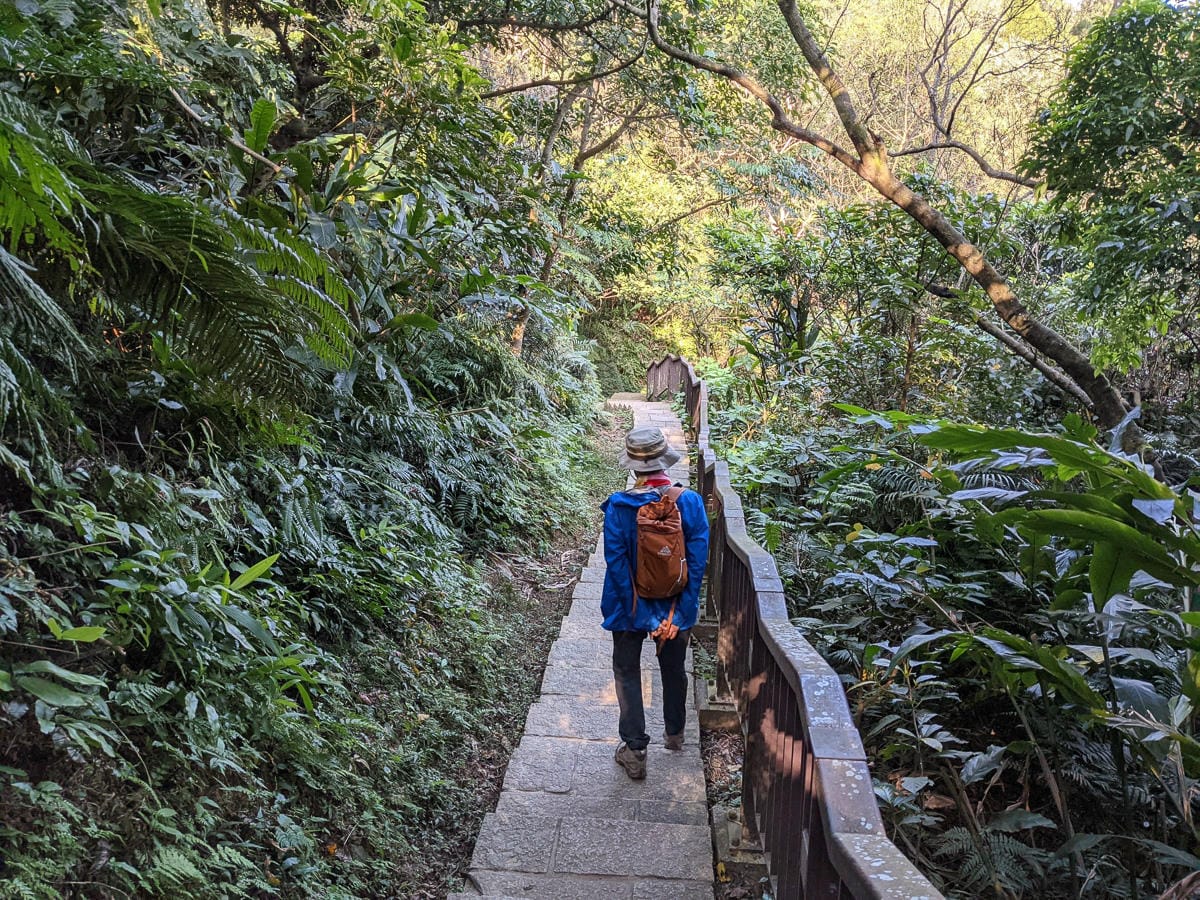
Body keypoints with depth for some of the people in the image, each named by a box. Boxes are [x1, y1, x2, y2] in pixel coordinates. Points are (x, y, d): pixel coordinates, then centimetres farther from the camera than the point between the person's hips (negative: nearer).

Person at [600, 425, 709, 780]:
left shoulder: (618, 507, -20)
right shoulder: (690, 502, -16)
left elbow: (616, 563, -18)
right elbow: (698, 561, -16)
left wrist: (643, 617, -13)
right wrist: (679, 614, -11)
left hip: (630, 605, -2)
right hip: (675, 605, 2)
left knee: (627, 673, 16)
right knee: (674, 669, 24)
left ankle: (635, 751, 19)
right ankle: (674, 733, 45)